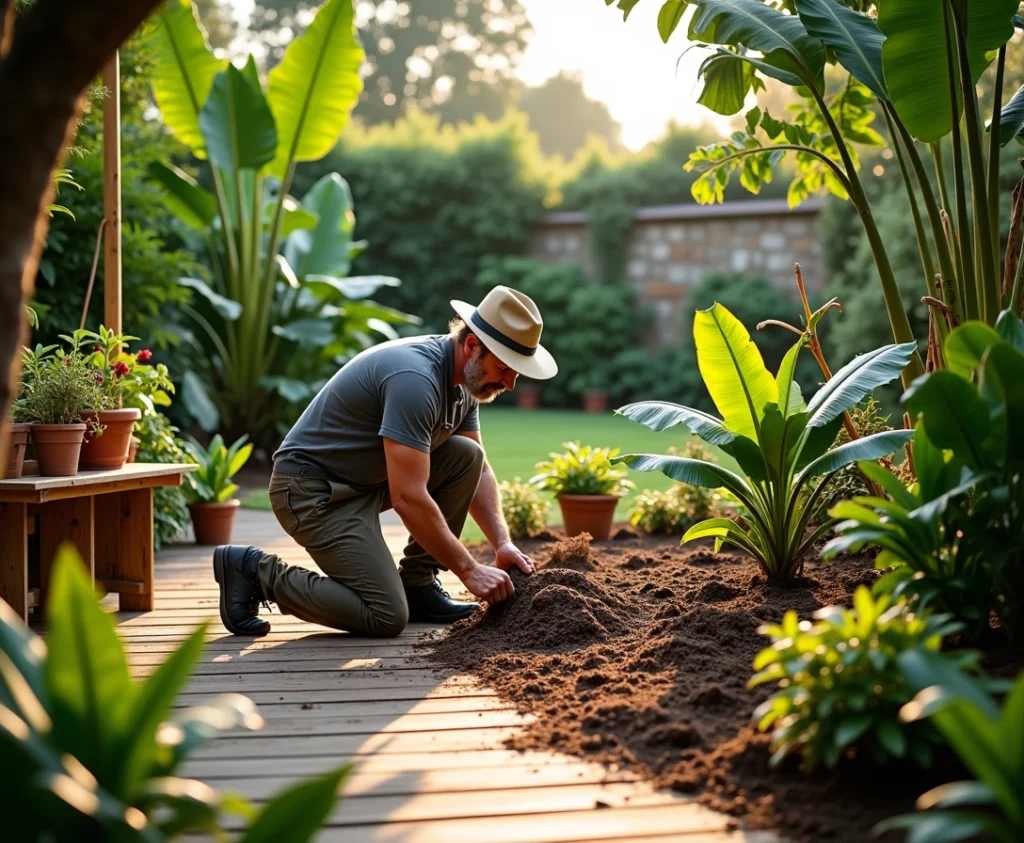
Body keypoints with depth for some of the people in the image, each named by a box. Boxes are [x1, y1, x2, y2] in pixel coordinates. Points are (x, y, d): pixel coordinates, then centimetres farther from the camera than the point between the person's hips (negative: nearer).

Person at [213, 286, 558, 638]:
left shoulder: (464, 375, 2)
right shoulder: (415, 378, -28)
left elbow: (476, 470, 11)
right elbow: (408, 498, -30)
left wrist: (503, 543, -3)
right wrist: (469, 570, -23)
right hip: (314, 489, -9)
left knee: (466, 456, -3)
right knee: (387, 617, -13)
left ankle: (416, 585, 5)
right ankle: (257, 571, -1)